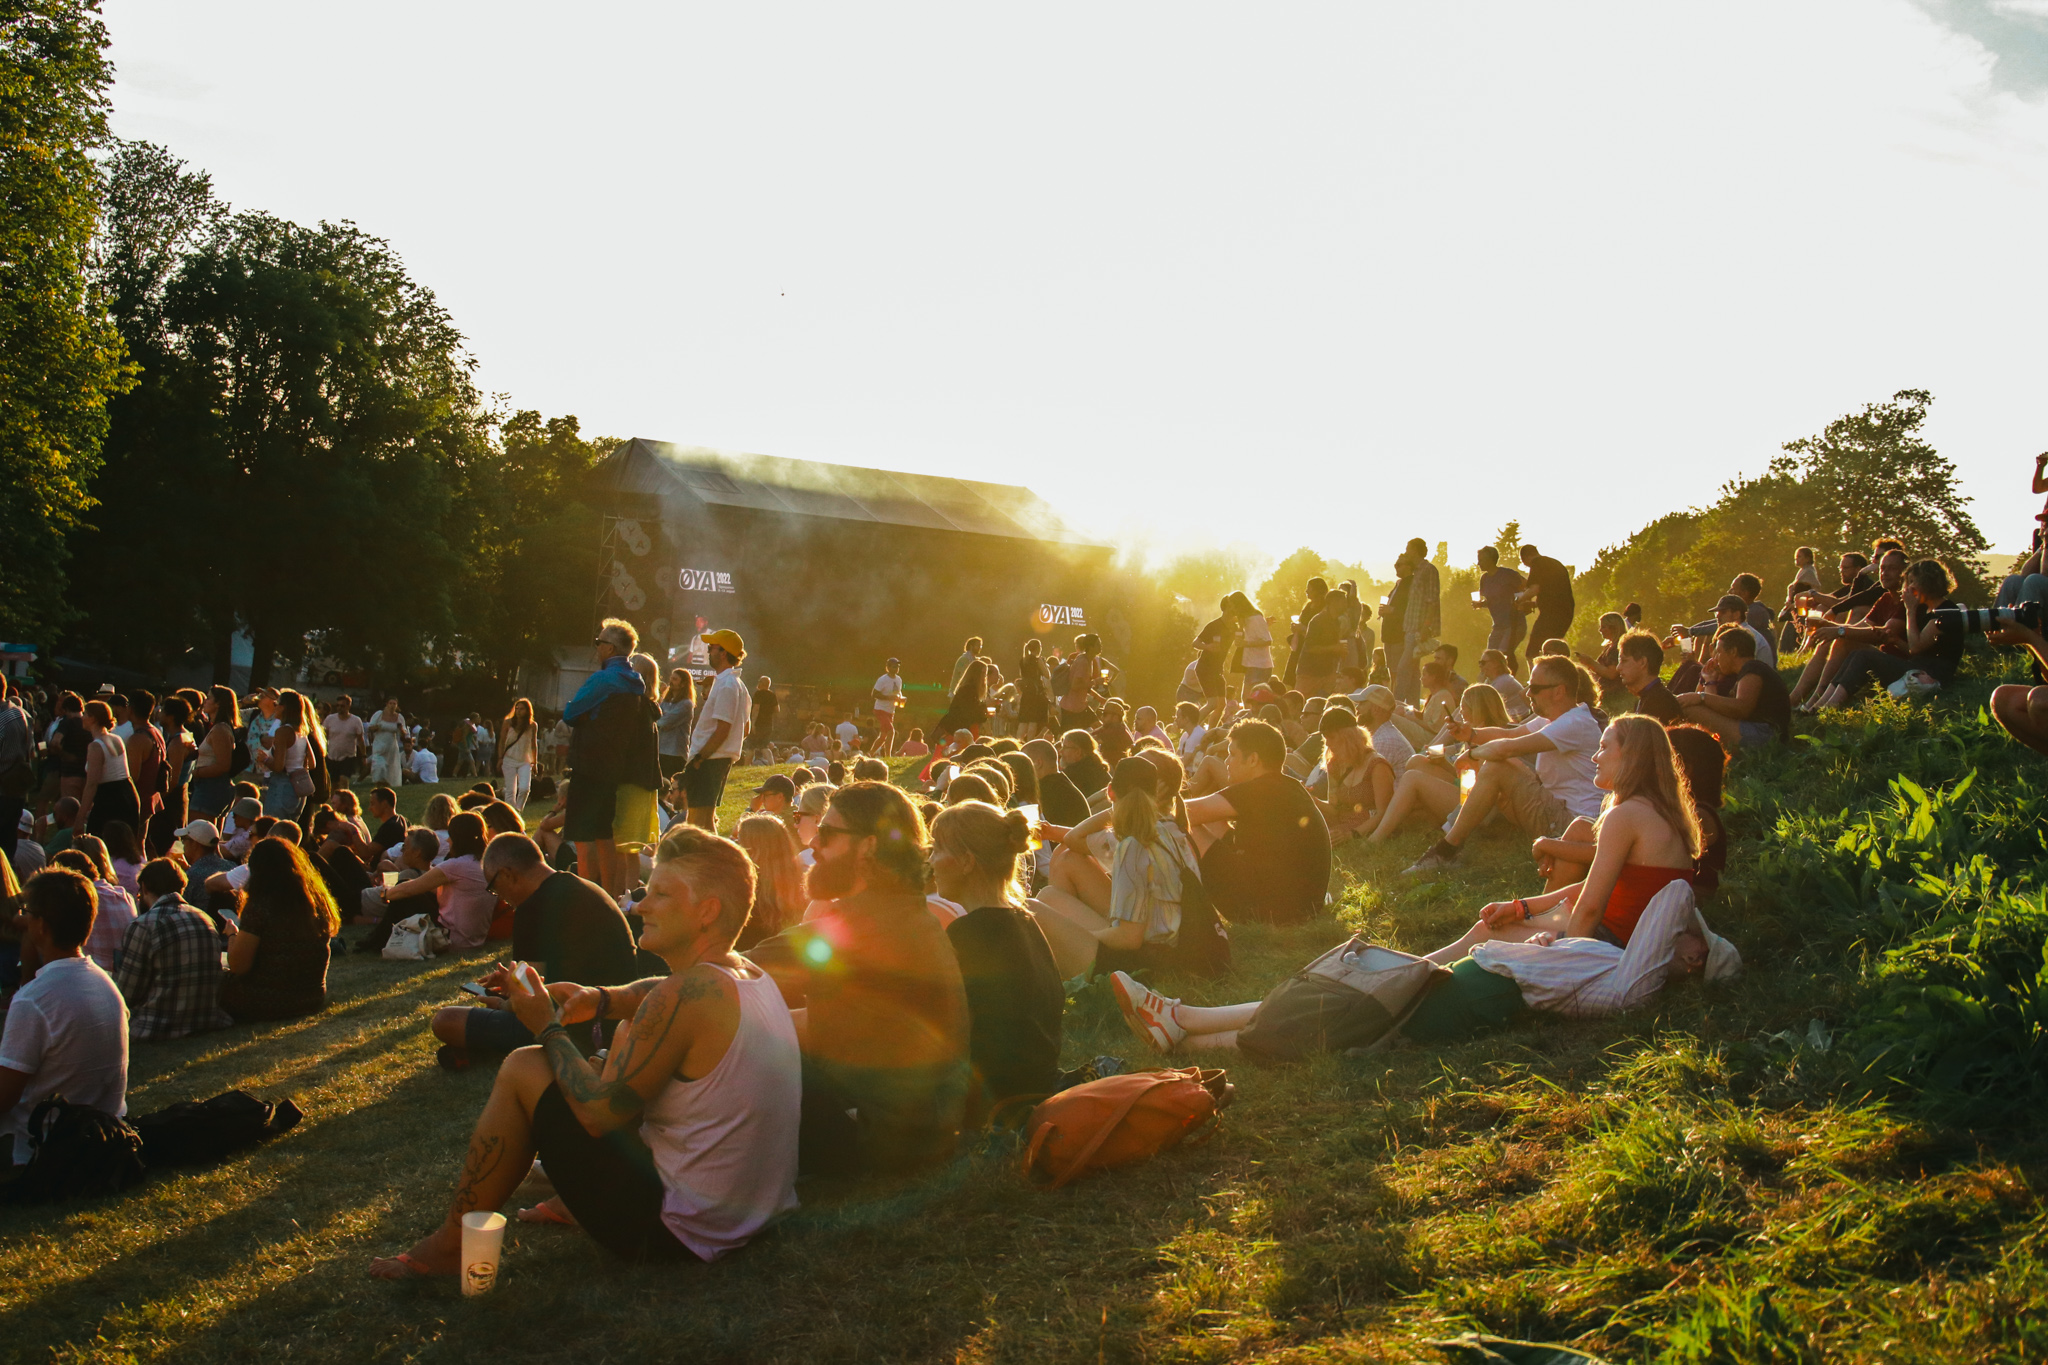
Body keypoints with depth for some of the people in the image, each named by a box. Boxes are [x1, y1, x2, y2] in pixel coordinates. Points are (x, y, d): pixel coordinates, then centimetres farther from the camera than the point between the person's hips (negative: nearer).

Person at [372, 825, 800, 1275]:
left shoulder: (689, 992, -25)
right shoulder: (752, 975, 2)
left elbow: (598, 1114, -19)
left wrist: (549, 1028, -5)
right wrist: (600, 999, 2)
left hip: (677, 1235, -9)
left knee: (523, 1070, -1)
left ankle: (451, 1245, 14)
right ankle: (574, 1203, 31)